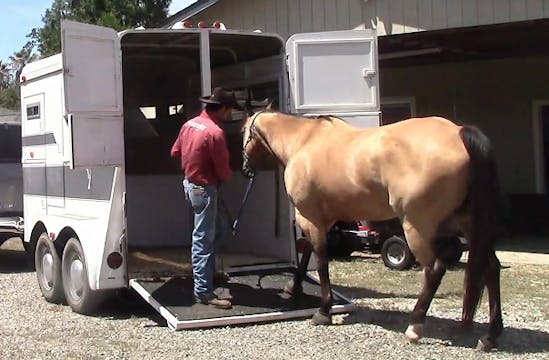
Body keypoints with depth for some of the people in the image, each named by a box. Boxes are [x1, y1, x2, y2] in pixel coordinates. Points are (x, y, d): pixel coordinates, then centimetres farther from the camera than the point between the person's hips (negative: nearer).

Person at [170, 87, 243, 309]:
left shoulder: (189, 124, 4)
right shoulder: (215, 132, -22)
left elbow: (175, 152, 15)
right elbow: (223, 170, -18)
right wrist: (229, 176, 4)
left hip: (190, 182, 9)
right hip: (205, 188, -9)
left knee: (217, 228, 23)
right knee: (203, 239, -6)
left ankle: (209, 271, 36)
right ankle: (203, 292, -1)